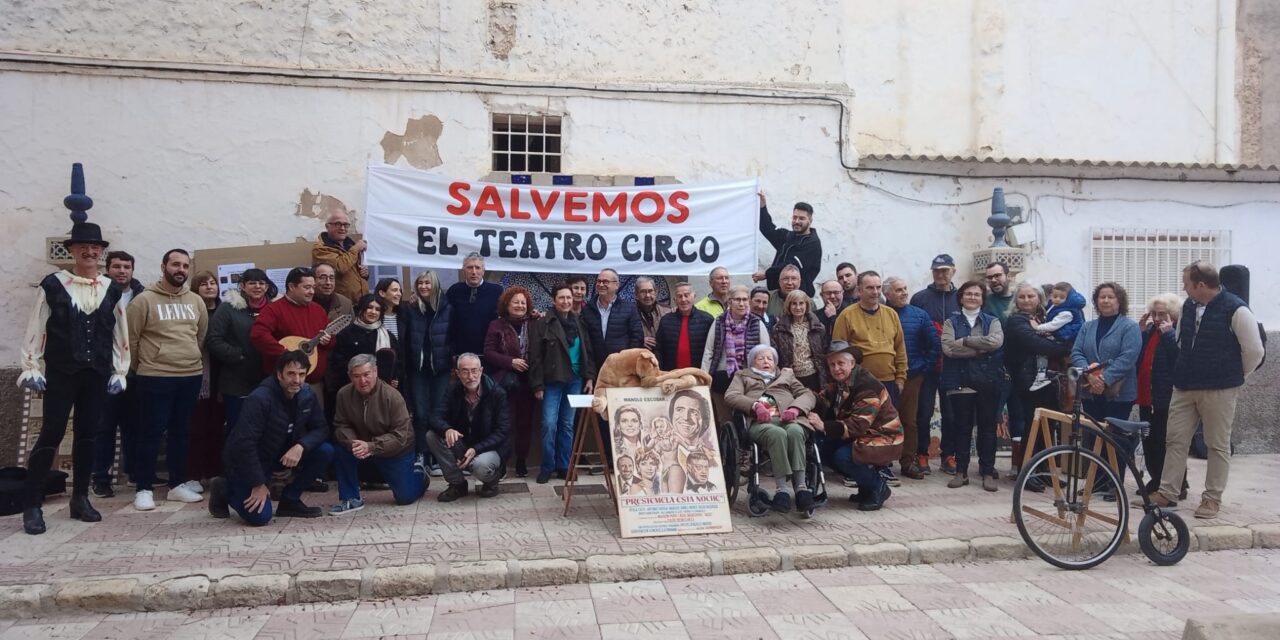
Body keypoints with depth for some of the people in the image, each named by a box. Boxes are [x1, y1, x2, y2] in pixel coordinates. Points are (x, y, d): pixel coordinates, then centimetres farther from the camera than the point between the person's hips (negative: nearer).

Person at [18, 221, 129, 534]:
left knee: (87, 434, 9)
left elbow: (120, 333, 9)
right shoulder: (52, 285, -2)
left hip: (97, 374, 3)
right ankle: (32, 505, 4)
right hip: (60, 372, -3)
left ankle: (80, 498, 20)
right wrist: (31, 368, -5)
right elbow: (35, 329, -1)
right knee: (51, 434, -4)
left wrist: (120, 372, 7)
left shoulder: (112, 289, 5)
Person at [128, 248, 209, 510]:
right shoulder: (144, 299, -6)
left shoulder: (196, 301, 9)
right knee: (152, 433, 0)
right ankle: (143, 489, 10)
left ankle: (178, 485, 21)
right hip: (155, 377, -5)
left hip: (191, 376, 5)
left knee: (180, 432, 13)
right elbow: (130, 338, -2)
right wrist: (142, 367, 5)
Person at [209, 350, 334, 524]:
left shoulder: (307, 394, -9)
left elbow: (321, 428, -5)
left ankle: (289, 500, 2)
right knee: (260, 516, -21)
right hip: (246, 460, -6)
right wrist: (259, 484, -26)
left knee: (325, 451, -15)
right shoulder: (260, 398, -28)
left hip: (280, 454, 6)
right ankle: (225, 489, 10)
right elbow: (244, 443, -29)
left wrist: (301, 446, -26)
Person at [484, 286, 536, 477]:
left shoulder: (533, 325, 8)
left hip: (527, 382, 2)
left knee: (525, 422, 6)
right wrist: (510, 362, -13)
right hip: (505, 383, -2)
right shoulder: (497, 325, 2)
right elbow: (488, 353, -3)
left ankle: (522, 462, 16)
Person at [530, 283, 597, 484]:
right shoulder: (543, 323, -5)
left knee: (567, 425, 9)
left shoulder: (579, 323, 9)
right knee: (549, 424, -7)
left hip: (575, 380, 4)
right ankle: (547, 467, 6)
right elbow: (535, 356, -7)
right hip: (552, 381, -4)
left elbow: (588, 352, 12)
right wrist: (538, 384, -10)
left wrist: (589, 377, 4)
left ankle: (564, 466, 18)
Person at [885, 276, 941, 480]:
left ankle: (908, 461, 15)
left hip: (912, 377, 2)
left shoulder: (919, 315, 7)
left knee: (910, 420, 5)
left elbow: (935, 345, 9)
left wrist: (924, 367, 4)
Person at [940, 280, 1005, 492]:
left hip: (988, 382, 0)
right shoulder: (951, 322, 9)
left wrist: (965, 341, -11)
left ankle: (988, 473, 11)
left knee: (987, 427, 4)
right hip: (960, 382, 0)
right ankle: (961, 472, 13)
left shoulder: (992, 322, 11)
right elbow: (948, 347, -10)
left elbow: (996, 341, -12)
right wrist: (981, 347, -11)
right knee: (962, 427, 5)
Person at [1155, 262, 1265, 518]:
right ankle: (1166, 493, 12)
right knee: (1175, 440, 6)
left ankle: (1212, 498, 15)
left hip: (1219, 390, -6)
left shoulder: (1236, 310, -14)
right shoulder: (1188, 306, 5)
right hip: (1184, 387, 6)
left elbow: (1254, 350, -8)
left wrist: (1235, 377, 3)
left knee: (1218, 445, 6)